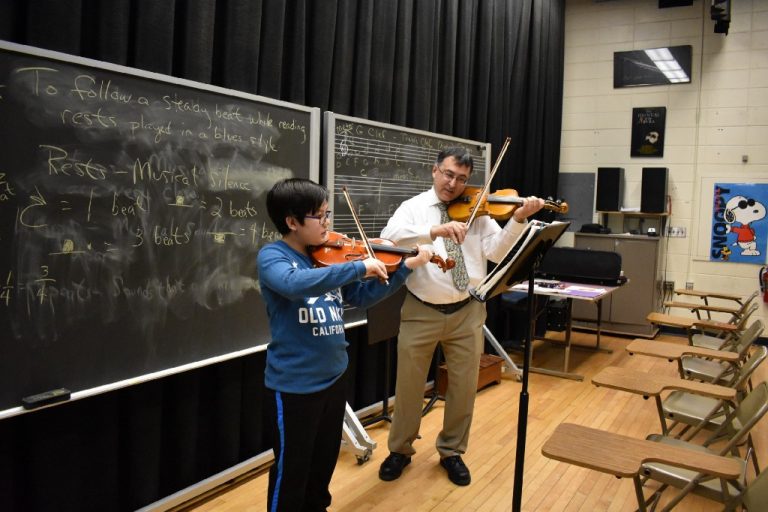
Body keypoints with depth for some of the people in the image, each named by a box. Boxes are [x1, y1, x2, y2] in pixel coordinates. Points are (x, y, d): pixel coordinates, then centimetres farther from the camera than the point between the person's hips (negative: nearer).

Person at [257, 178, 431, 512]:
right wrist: (358, 267, -34)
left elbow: (363, 296, 11)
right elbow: (295, 284, -36)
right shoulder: (271, 256, -14)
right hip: (293, 385, -6)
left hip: (334, 377, 7)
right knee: (291, 471, 9)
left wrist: (405, 267, 3)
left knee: (324, 463, 23)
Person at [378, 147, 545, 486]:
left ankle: (452, 451, 33)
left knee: (464, 387, 12)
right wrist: (436, 230, -37)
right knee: (409, 386, 10)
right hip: (421, 312, -2)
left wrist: (518, 220, -20)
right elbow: (389, 237, -23)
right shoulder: (413, 207, -3)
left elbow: (496, 251, -4)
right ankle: (400, 450, 32)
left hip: (466, 312, 2)